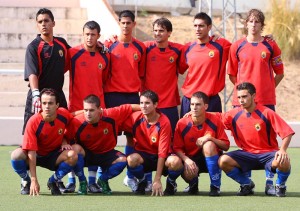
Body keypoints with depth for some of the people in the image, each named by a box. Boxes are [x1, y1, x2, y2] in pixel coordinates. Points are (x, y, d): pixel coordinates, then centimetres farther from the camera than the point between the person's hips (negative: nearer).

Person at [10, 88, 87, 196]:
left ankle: (53, 181, -3)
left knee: (73, 155, -29)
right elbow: (31, 152, -26)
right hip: (37, 155, -2)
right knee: (16, 155, -33)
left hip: (54, 156, 2)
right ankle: (26, 181, -2)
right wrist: (34, 180, -30)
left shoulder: (64, 114, -16)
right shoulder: (33, 122, -26)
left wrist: (64, 142, -11)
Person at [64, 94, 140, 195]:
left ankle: (103, 180, 3)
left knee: (122, 160, -27)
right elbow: (65, 137, -12)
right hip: (86, 154, -1)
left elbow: (130, 107, -11)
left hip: (106, 154, 1)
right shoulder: (77, 122, -24)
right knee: (76, 149, -34)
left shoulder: (111, 115, -24)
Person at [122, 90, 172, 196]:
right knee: (132, 159, -35)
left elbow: (162, 152, -22)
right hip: (143, 155, 2)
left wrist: (157, 180, -26)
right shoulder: (135, 117, -10)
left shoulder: (164, 123, -19)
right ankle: (142, 182, -2)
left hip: (159, 158, -2)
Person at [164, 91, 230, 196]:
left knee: (208, 145, -35)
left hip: (209, 159, 0)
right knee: (172, 161, -34)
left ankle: (215, 186, -23)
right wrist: (186, 160, -26)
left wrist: (210, 138, -26)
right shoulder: (182, 123, -11)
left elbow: (226, 146, -9)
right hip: (190, 159, 0)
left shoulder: (215, 120, -11)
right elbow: (177, 148, -6)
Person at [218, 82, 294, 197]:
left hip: (267, 154, -3)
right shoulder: (233, 114, -1)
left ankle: (280, 185, 0)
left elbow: (287, 133, -13)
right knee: (223, 161, -24)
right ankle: (247, 184, 3)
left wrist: (282, 150, -29)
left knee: (283, 162, -36)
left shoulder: (266, 113, -11)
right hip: (247, 154, 3)